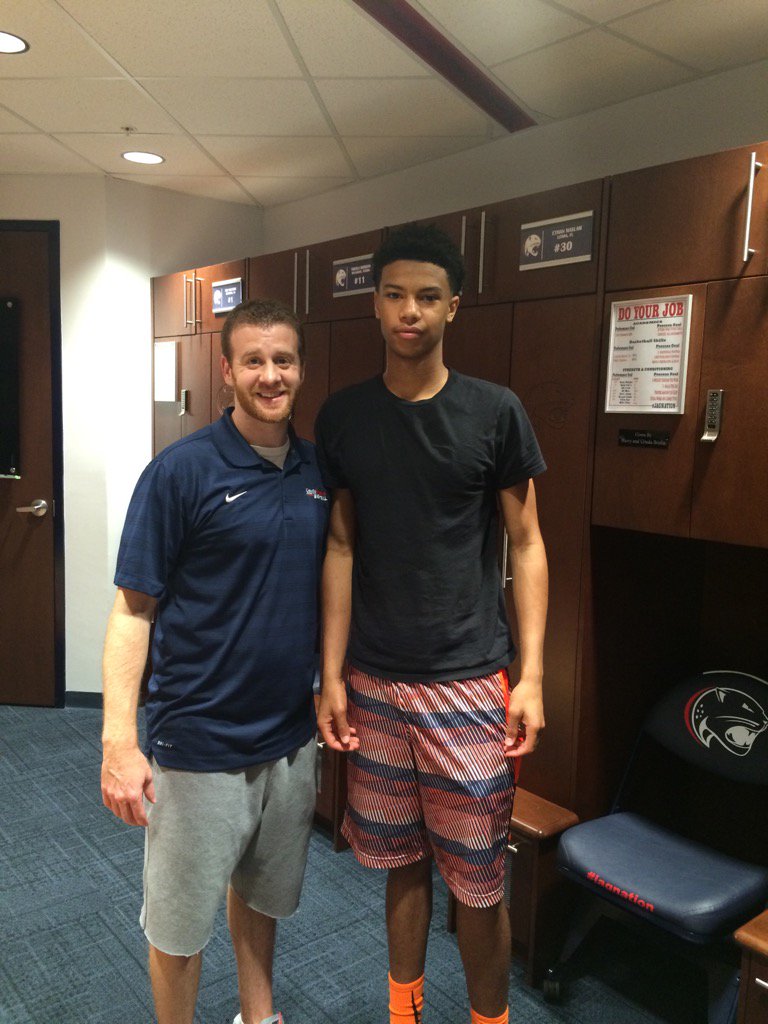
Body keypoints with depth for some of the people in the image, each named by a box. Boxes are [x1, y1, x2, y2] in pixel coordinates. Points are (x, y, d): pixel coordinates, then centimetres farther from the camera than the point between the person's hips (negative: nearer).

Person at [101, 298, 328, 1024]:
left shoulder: (318, 471, 2)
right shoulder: (182, 470, -14)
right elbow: (133, 610, -13)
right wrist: (119, 739, -18)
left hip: (292, 736, 5)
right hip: (200, 743, -5)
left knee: (262, 891, 25)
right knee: (180, 919, 13)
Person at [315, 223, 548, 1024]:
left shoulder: (495, 413, -4)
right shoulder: (343, 416, 3)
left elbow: (525, 545, -1)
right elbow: (341, 547, 5)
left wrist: (531, 674, -6)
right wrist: (331, 673, 2)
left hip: (468, 681, -2)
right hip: (374, 681, 2)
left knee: (477, 882, 7)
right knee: (402, 861, 17)